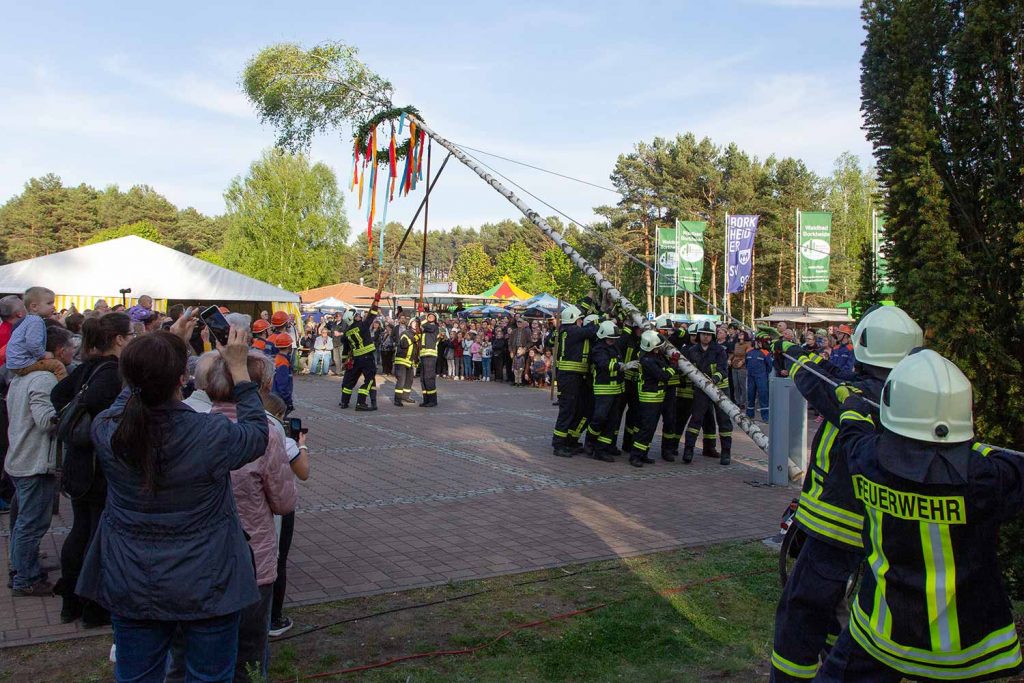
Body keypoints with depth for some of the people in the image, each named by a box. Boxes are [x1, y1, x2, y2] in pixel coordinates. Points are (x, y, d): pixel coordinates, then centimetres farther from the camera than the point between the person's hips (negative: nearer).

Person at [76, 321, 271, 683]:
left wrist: (170, 342, 14)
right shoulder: (211, 435, -27)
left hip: (130, 586, 4)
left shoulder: (106, 430, -15)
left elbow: (134, 389, 9)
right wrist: (239, 368, 0)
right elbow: (257, 432, -4)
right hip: (205, 586, -3)